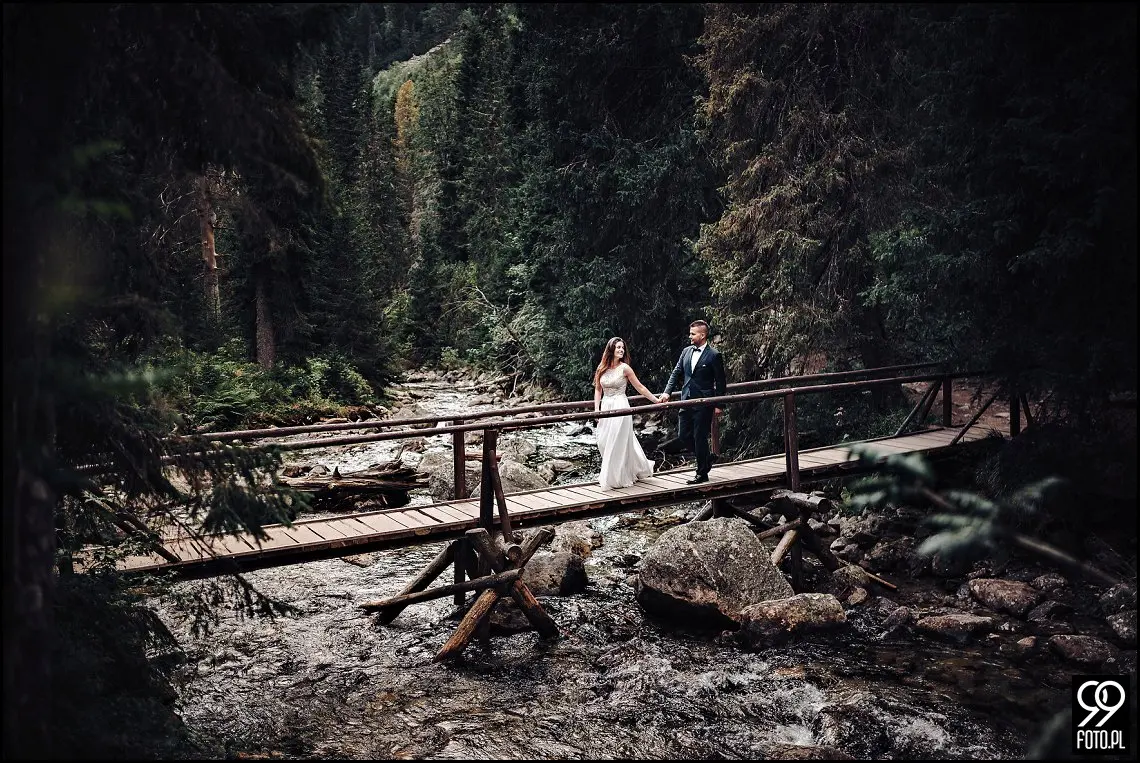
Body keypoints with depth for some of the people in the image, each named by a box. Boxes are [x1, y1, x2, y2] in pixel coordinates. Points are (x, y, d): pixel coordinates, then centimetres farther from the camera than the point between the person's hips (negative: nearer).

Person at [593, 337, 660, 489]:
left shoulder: (624, 368, -5)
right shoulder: (602, 368, 6)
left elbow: (640, 387, 1)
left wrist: (657, 401, 1)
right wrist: (596, 409, 5)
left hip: (620, 408, -5)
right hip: (605, 408, 5)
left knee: (616, 444, -2)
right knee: (603, 443, 5)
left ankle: (615, 478, 9)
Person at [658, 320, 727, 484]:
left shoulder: (714, 355, -8)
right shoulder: (686, 351, 9)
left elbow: (720, 381, -6)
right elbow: (676, 373, 12)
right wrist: (667, 392, -1)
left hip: (703, 404, -7)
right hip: (686, 401, 7)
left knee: (700, 438, -1)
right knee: (683, 435, 9)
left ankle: (702, 474, 12)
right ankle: (706, 458, 30)